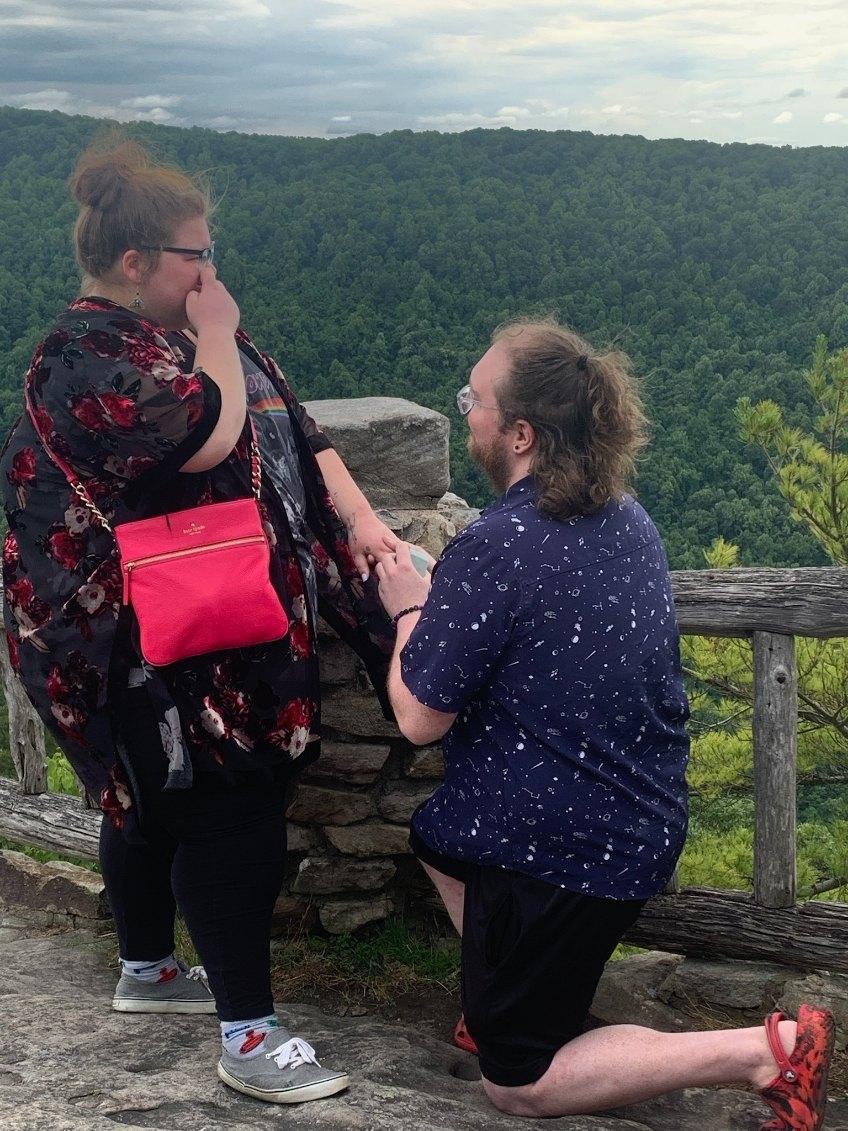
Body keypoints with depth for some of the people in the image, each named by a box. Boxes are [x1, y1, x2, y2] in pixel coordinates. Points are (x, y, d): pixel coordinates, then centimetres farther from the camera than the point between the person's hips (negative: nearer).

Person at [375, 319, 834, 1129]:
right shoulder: (627, 517, 1)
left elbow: (420, 718, -18)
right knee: (439, 834, 32)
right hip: (645, 822, 9)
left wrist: (410, 610, -3)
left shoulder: (492, 550, -25)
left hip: (560, 849, -9)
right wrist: (442, 598, 10)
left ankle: (764, 1052, -5)